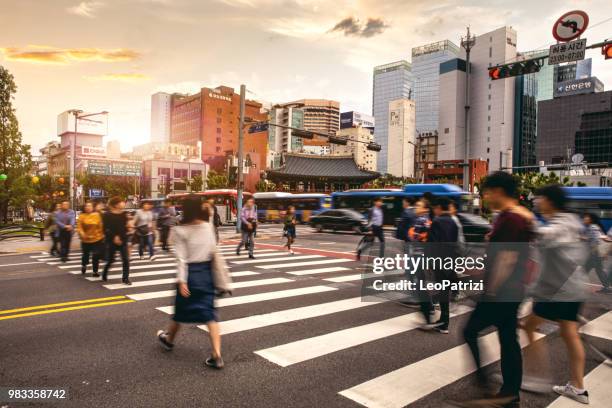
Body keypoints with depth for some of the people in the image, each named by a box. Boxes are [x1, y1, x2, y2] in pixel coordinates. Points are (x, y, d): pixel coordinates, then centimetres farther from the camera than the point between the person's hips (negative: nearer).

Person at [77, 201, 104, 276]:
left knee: (96, 256, 0)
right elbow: (79, 227, -9)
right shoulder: (82, 216, -5)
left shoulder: (97, 215, -3)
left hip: (97, 239, -1)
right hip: (86, 240, 1)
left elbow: (101, 226, -3)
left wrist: (102, 235, -4)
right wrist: (81, 233, -25)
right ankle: (84, 265, 48)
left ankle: (95, 271, 12)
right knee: (85, 254, 19)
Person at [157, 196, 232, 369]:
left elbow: (181, 258, -15)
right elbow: (214, 253, 3)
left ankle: (169, 339, 46)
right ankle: (217, 356, -4)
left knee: (181, 309, 19)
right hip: (206, 272, 3)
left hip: (190, 273, -3)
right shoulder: (208, 227, -1)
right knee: (210, 313, 3)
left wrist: (181, 280, -15)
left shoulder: (180, 230, -11)